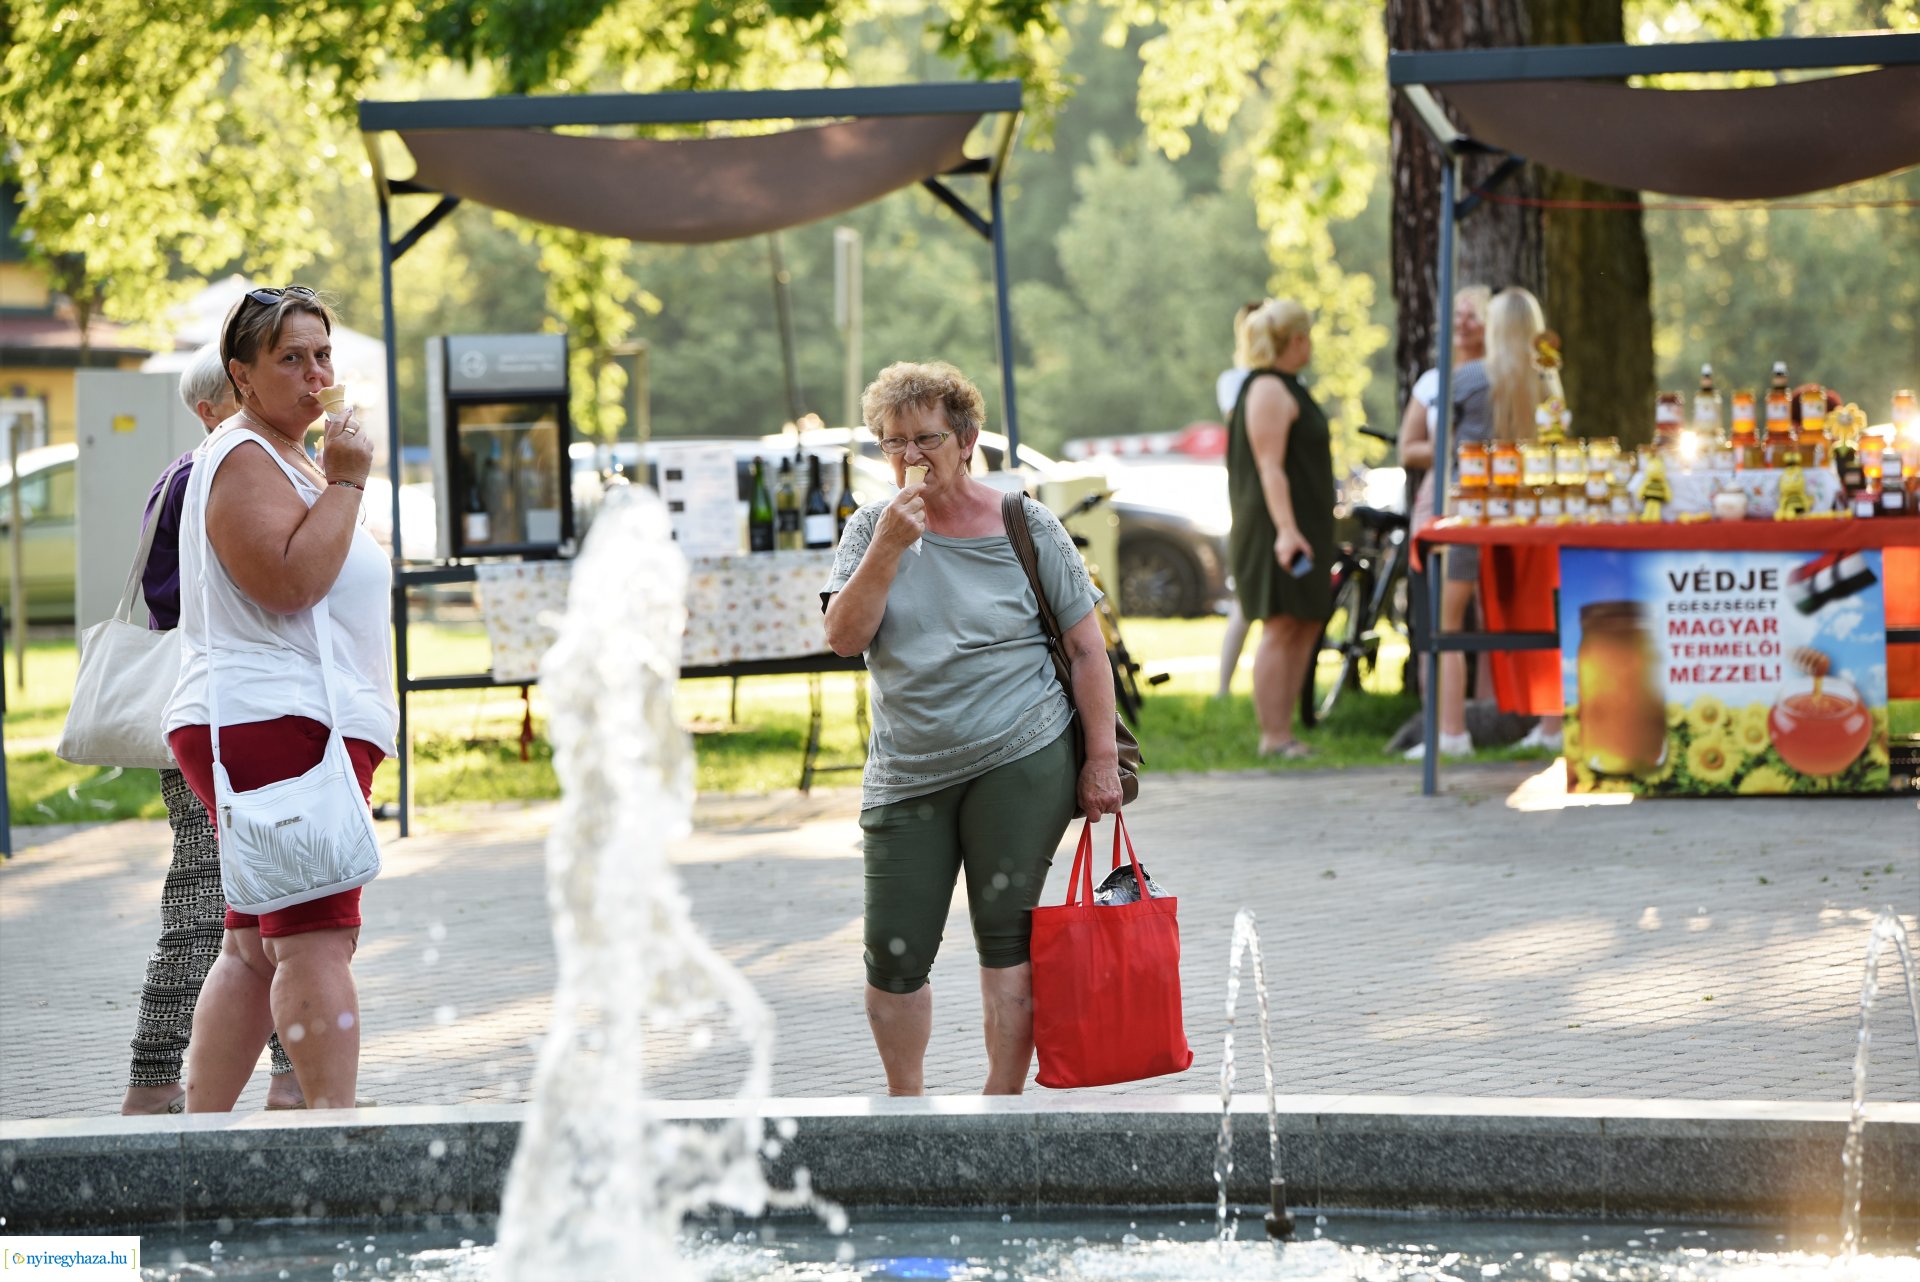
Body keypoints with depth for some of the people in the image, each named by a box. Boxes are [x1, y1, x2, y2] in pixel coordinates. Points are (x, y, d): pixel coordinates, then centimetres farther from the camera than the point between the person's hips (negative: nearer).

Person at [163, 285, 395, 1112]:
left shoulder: (290, 460, 24)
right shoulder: (244, 460, -10)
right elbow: (291, 579, -23)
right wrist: (345, 484, -17)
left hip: (288, 726, 11)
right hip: (274, 727, -11)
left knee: (256, 945, 9)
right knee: (317, 940, -16)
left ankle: (199, 1130, 10)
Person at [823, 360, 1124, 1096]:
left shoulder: (1025, 528, 1)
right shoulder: (873, 529, 7)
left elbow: (1085, 648, 3)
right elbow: (843, 637, -5)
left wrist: (1102, 759, -1)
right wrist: (888, 549, -16)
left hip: (1021, 762, -2)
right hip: (906, 776, 2)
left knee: (1006, 938, -3)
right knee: (894, 953, 0)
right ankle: (905, 1106, 19)